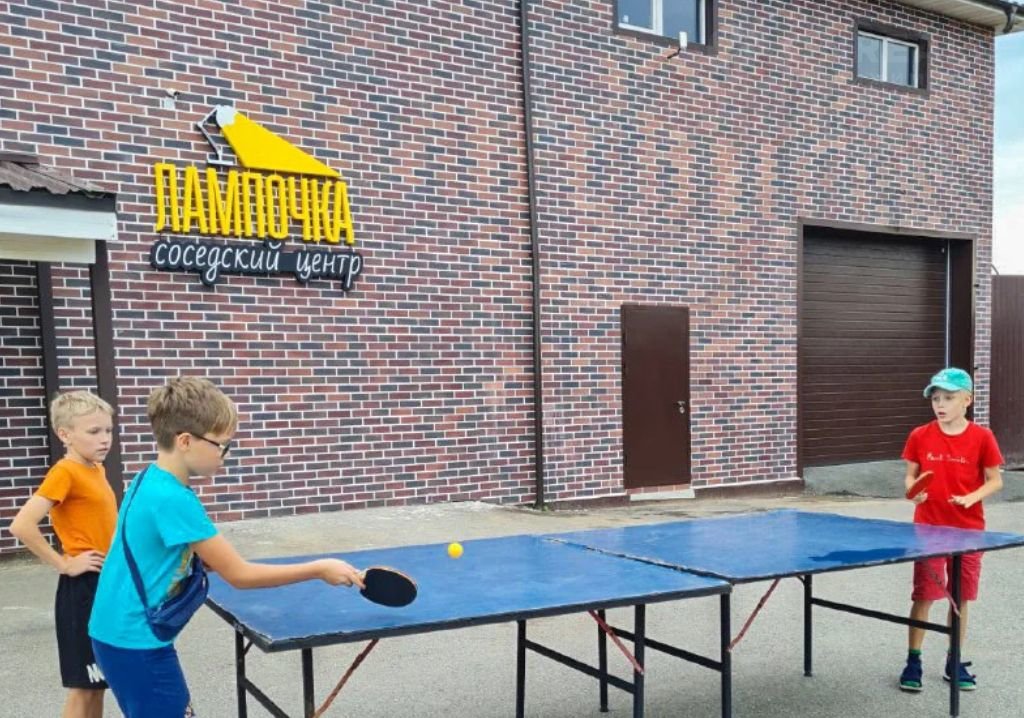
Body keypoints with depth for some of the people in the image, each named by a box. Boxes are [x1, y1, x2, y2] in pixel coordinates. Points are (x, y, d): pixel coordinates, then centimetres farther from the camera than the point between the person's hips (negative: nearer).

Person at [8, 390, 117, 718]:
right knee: (83, 686, 1)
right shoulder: (65, 473, -16)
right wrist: (63, 564, -19)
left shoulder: (96, 470, 9)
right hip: (84, 589, -8)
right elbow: (22, 526, -26)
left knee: (98, 683, 16)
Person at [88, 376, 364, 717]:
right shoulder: (173, 499, -24)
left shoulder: (149, 481, 3)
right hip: (136, 643, -9)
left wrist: (215, 560, 5)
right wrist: (320, 569, -15)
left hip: (122, 634, 9)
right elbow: (240, 575, -21)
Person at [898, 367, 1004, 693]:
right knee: (923, 597, 2)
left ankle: (954, 663, 26)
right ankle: (913, 662, 14)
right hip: (928, 529, 0)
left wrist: (972, 497, -18)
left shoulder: (981, 437, -6)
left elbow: (995, 480, -1)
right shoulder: (920, 436, -3)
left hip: (968, 531, 0)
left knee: (961, 598, 11)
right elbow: (910, 475, 5)